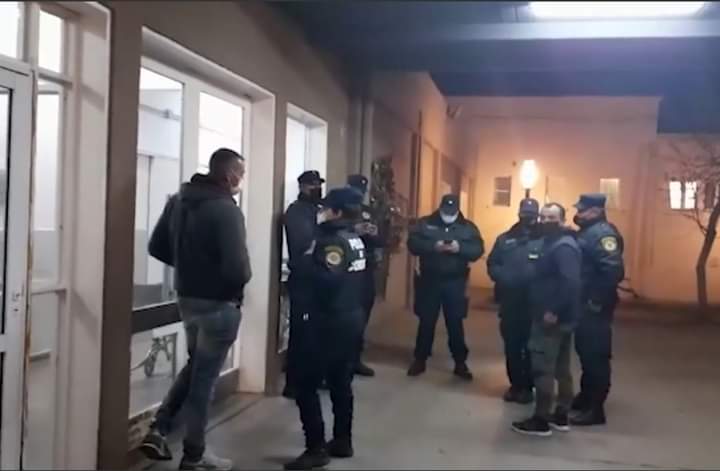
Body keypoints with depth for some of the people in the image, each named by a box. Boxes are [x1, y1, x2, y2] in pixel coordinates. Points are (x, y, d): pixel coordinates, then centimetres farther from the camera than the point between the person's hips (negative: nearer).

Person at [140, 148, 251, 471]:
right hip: (218, 304, -7)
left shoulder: (179, 200, 5)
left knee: (194, 366, 25)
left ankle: (158, 430, 18)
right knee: (204, 376, 6)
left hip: (186, 298, 7)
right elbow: (237, 268, -27)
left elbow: (157, 247, 10)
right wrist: (238, 283, -5)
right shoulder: (226, 210, -21)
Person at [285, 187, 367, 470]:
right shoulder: (355, 239, 9)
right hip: (351, 319, 9)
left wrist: (306, 260, -18)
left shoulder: (334, 241, -18)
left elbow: (326, 279, -32)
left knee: (306, 385, -2)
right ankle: (342, 442, 26)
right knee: (341, 383, 18)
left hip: (330, 323, -9)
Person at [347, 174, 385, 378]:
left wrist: (374, 234, -6)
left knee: (362, 317, 10)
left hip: (367, 271, 6)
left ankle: (356, 359, 20)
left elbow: (381, 241, 15)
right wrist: (354, 230, -25)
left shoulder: (368, 211, 17)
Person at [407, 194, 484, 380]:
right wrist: (433, 246, -23)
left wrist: (460, 248, -23)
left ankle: (460, 363, 17)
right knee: (426, 321, 8)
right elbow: (412, 243, -8)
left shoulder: (468, 227, 4)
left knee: (455, 323, 7)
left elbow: (478, 250, -5)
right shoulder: (425, 223, 1)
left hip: (455, 282, 0)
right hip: (429, 280, 0)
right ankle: (420, 360, 21)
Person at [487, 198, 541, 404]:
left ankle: (528, 386, 17)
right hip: (510, 302, 4)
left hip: (534, 304, -4)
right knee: (511, 345, 11)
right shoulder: (505, 239, 10)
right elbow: (492, 265, 7)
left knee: (531, 347, 5)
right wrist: (505, 279, -9)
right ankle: (515, 384, 24)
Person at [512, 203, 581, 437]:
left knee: (543, 368, -5)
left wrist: (554, 311, -26)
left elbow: (570, 282, -28)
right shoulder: (552, 243, 15)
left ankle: (541, 420, 1)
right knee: (561, 367, 15)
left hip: (552, 318, -11)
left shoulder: (563, 247, -17)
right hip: (560, 317, 11)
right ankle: (561, 416, 25)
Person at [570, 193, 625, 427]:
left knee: (596, 355, -4)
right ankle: (586, 397, 32)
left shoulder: (603, 233, -17)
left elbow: (614, 271, -28)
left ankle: (595, 409, 3)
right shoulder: (587, 232, 14)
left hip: (594, 307, -10)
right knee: (586, 351, 19)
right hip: (583, 304, 10)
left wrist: (597, 301, -24)